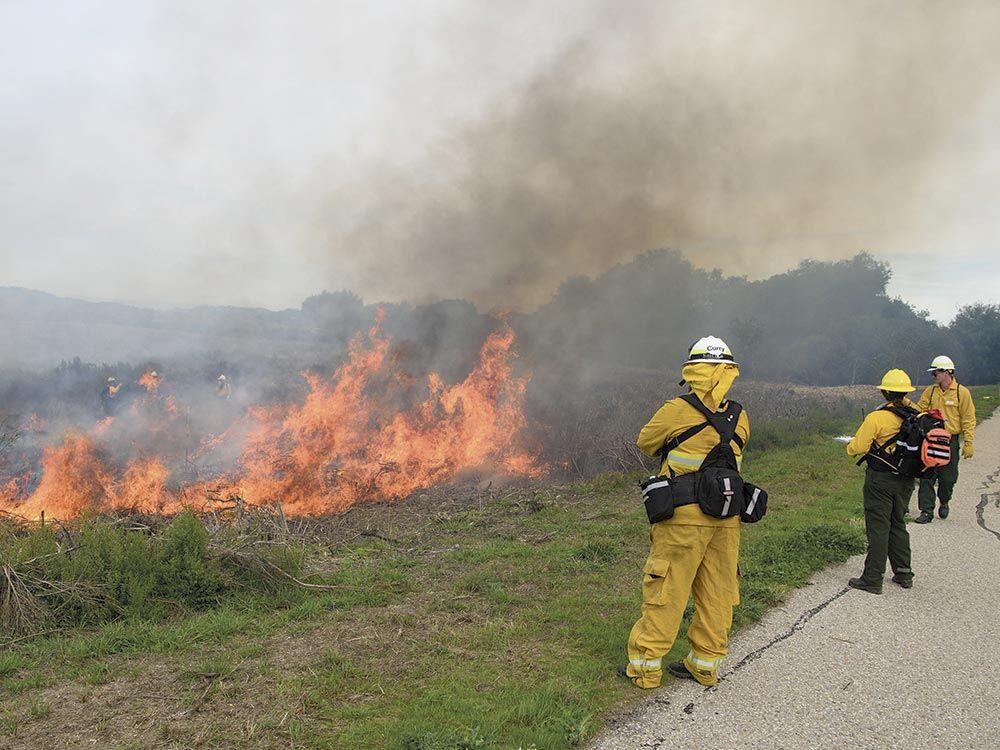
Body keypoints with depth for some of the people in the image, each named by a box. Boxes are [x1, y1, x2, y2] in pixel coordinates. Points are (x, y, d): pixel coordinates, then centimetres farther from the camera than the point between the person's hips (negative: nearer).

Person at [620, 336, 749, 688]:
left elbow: (645, 443, 3)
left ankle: (645, 665, 12)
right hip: (727, 517, 5)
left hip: (685, 515, -5)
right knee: (717, 592, 14)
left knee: (665, 591, 4)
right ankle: (705, 664, 26)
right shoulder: (739, 416, 3)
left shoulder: (678, 411, -12)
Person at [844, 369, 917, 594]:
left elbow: (856, 448, -17)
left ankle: (873, 579, 6)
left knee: (878, 527, 1)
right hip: (906, 480, 6)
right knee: (898, 524, 20)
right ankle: (903, 574, 28)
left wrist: (852, 443, 5)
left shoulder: (876, 418, -19)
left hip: (880, 480, -6)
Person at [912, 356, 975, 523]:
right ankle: (927, 511, 6)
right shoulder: (930, 391, 9)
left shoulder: (962, 392, -3)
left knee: (948, 478, 5)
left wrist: (968, 443, -8)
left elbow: (968, 420, -3)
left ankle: (944, 502, 32)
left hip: (950, 442, -3)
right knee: (926, 477, 0)